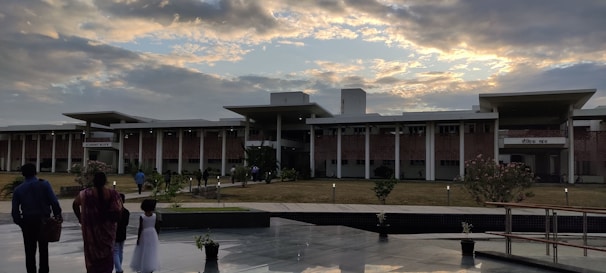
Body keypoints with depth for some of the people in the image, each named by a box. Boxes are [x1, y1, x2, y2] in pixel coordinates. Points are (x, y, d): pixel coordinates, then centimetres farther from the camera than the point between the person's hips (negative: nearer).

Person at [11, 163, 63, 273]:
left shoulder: (18, 189, 2)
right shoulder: (44, 184, -6)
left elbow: (15, 210, 1)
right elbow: (54, 201, -13)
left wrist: (19, 222, 11)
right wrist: (58, 215, -3)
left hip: (27, 223, 1)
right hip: (44, 221, -1)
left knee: (30, 251, 11)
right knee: (43, 249, 12)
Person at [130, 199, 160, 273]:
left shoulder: (142, 217, -13)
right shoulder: (154, 216, -4)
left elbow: (140, 229, -12)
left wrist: (138, 239, -4)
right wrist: (157, 237, 12)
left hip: (144, 235, -3)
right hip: (153, 234, 3)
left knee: (143, 253, 9)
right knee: (152, 253, 11)